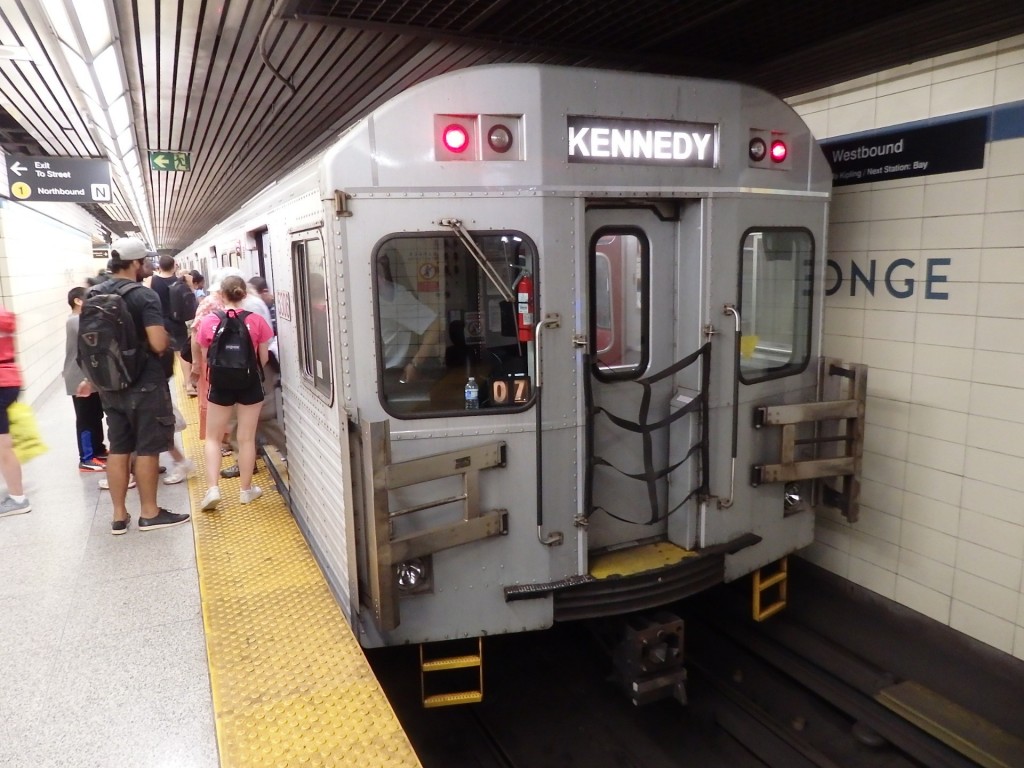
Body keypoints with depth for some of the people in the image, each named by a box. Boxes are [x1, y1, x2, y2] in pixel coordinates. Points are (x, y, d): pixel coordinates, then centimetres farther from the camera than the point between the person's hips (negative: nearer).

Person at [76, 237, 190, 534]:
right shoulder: (144, 296, -16)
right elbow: (159, 344, -24)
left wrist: (90, 377, 27)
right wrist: (166, 336, -1)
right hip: (144, 384, -7)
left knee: (118, 449, 11)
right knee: (147, 449, 4)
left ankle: (119, 516, 18)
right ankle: (149, 513, 14)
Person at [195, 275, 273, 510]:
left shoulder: (209, 321, -7)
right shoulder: (256, 320, -8)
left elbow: (206, 359, 2)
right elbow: (263, 358, 0)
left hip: (221, 383, 0)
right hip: (250, 382, 0)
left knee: (213, 437, 14)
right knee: (246, 438, 10)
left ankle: (212, 488, 3)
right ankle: (246, 489, 19)